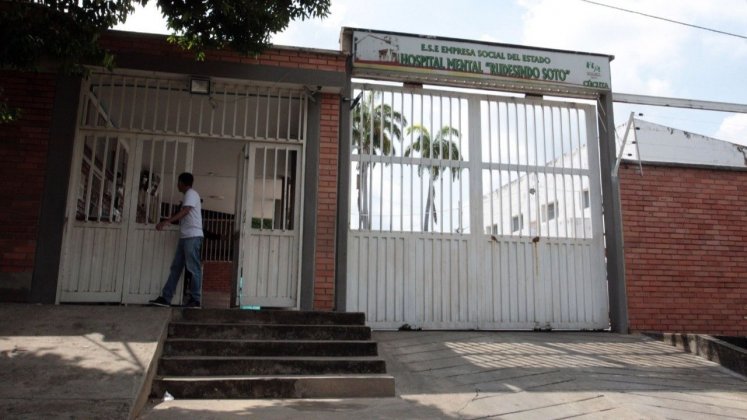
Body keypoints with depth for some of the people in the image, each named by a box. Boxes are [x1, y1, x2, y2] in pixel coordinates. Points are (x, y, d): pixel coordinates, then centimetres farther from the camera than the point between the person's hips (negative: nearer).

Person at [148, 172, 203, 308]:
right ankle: (165, 298, 6)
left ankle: (195, 300, -5)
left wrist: (167, 221, -30)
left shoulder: (191, 193, -6)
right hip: (186, 236, 10)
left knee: (193, 268, -8)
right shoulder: (190, 194, 25)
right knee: (176, 267, 6)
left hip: (192, 236, -10)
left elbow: (185, 211, -21)